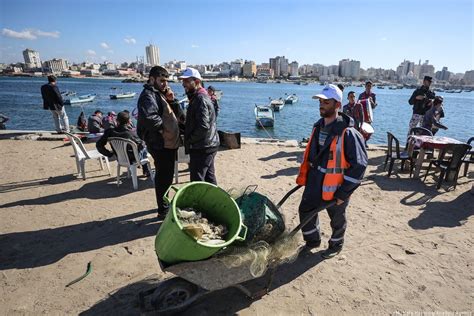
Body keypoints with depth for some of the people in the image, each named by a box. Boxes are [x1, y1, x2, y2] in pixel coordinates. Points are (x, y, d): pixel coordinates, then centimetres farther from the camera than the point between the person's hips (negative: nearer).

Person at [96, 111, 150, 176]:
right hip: (132, 159, -5)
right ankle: (146, 172, 34)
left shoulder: (110, 131, -14)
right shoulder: (130, 133, -26)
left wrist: (109, 154, 2)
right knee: (144, 147, 25)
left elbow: (99, 145, -10)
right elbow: (141, 144, -15)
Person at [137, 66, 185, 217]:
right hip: (160, 145, -10)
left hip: (170, 143, 10)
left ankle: (165, 205, 35)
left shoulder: (161, 94, 17)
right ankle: (163, 210, 12)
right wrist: (162, 129, -20)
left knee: (166, 176, 20)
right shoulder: (148, 95, -13)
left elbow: (178, 115, 14)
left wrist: (172, 100, -1)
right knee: (164, 178, -1)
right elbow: (148, 117, -34)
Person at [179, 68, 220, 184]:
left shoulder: (200, 98, -17)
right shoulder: (200, 96, 16)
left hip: (201, 148, -10)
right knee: (209, 177, 18)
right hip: (208, 146, 10)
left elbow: (203, 126, -26)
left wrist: (189, 140, -14)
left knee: (197, 182, -4)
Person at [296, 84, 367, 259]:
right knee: (305, 211, 17)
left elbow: (359, 165, -21)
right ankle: (313, 241, 42)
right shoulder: (318, 127, 2)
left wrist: (343, 193, -20)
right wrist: (303, 177, 12)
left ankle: (336, 245, 44)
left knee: (337, 219, 16)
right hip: (314, 183, 7)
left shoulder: (348, 133, -22)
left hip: (335, 188, -7)